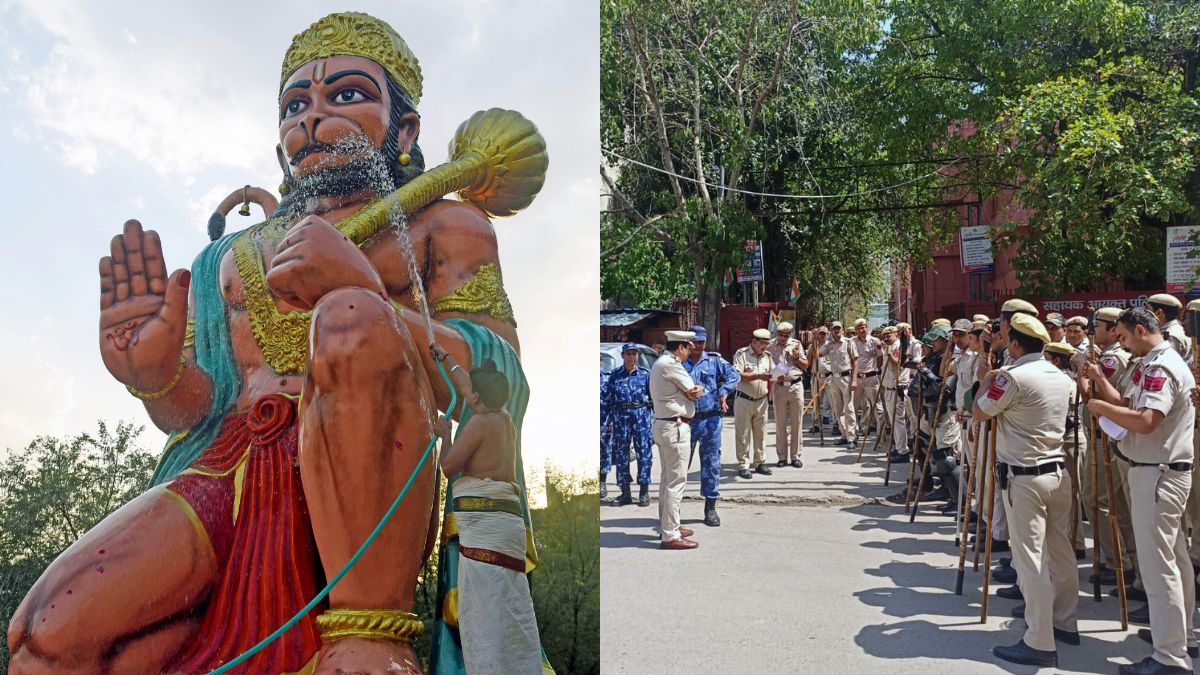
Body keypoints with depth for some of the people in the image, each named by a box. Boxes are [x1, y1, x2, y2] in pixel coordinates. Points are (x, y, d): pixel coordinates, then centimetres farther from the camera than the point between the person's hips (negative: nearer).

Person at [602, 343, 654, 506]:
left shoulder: (645, 374, 6)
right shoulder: (614, 375, 8)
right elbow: (606, 398, 7)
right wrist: (607, 417, 1)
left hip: (641, 414, -1)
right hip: (621, 415, 1)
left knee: (644, 451, -3)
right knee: (620, 453, 2)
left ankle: (644, 492, 4)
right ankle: (625, 492, 11)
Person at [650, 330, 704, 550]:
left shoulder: (660, 363, 15)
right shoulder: (670, 365, -18)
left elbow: (691, 391, 11)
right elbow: (693, 391, -11)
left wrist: (694, 390, -9)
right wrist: (699, 389, 8)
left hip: (662, 424, 11)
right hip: (675, 427, -11)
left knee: (667, 479, 18)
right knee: (676, 481, -8)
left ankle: (667, 526, 28)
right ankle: (670, 536, -7)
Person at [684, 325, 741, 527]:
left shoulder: (714, 360, 6)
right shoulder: (681, 363, 3)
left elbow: (734, 375, -1)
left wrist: (724, 393, -13)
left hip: (711, 419, 1)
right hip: (686, 419, -1)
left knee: (711, 463, 6)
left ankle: (710, 507, 16)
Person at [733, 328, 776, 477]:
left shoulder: (767, 356, 10)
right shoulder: (741, 354, -7)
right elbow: (737, 375, -18)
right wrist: (759, 376, -24)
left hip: (761, 401, 5)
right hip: (743, 400, -5)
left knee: (761, 434, 9)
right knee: (743, 434, 0)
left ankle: (760, 463, 20)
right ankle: (743, 466, 5)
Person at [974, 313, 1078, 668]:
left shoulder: (1012, 377, -17)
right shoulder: (1063, 377, 8)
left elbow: (980, 413, -7)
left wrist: (986, 383, 11)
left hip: (1024, 477, -8)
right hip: (1058, 471, 8)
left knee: (1030, 558, -4)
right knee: (1060, 550, 17)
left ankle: (1040, 643, -2)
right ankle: (1066, 622, 30)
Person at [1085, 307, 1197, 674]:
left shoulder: (1161, 366, -19)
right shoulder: (1154, 364, 14)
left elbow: (1144, 421, -30)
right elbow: (1126, 404, 15)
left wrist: (1101, 407, -17)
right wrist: (1099, 378, 9)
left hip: (1157, 474, -11)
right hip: (1164, 471, 11)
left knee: (1157, 564, -8)